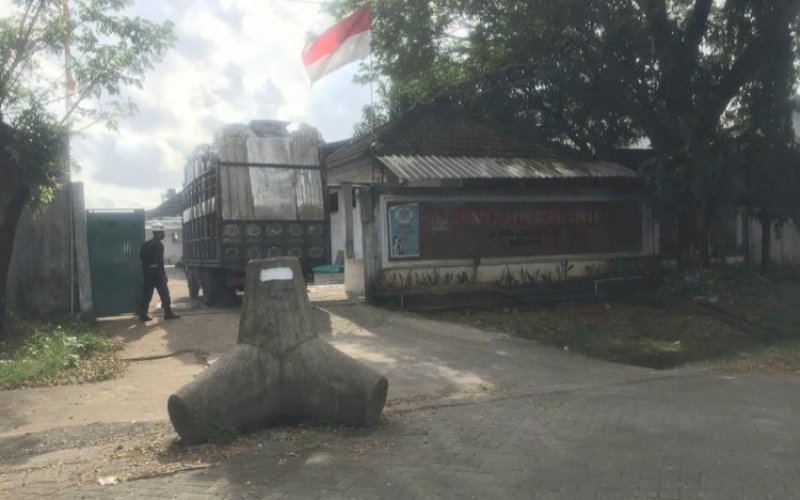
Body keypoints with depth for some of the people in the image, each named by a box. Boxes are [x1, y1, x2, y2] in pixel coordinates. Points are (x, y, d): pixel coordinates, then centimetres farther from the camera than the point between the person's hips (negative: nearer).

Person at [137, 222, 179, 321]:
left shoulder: (146, 243, 13)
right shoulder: (158, 245, -13)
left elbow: (141, 256, 16)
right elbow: (160, 261, -18)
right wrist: (164, 274, -18)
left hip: (147, 271, 8)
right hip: (155, 271, -8)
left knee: (147, 293, 9)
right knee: (164, 292, 0)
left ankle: (142, 314, 7)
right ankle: (168, 313, 2)